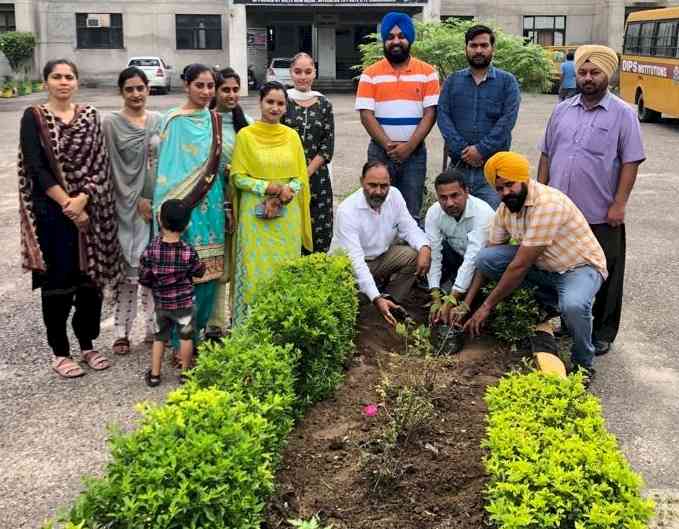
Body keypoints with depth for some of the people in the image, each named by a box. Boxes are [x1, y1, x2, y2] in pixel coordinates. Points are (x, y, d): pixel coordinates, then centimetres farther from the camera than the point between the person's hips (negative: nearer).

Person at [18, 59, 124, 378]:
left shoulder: (90, 116, 7)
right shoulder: (33, 117, -2)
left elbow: (100, 163, 0)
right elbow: (36, 168, -9)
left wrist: (81, 199, -14)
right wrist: (67, 204, -15)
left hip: (90, 209, 3)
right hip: (51, 212, -3)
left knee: (91, 277, 8)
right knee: (57, 281, 3)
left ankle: (88, 345, 24)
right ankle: (60, 352, 16)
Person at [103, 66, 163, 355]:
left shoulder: (158, 121, 8)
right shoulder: (111, 123, -2)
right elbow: (113, 168, -7)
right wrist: (137, 200, -12)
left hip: (159, 202, 3)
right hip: (128, 205, -3)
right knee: (128, 268, -3)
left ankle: (153, 326, 20)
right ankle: (121, 331, 7)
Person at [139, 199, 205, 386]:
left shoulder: (150, 250, -15)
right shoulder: (188, 252, -19)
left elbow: (143, 278, -6)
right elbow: (199, 272, -2)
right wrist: (201, 264, 18)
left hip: (161, 303, 2)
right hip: (184, 303, -2)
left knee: (159, 337, 17)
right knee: (186, 337, 14)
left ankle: (154, 375, 22)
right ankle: (185, 373, 24)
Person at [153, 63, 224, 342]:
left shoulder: (214, 120, 11)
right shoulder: (175, 121, -5)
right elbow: (168, 168, -8)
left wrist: (224, 203, 14)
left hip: (211, 204, 6)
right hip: (184, 205, -6)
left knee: (209, 269, 9)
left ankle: (199, 331, 24)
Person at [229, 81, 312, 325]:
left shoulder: (292, 136, 8)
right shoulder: (246, 135, -1)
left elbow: (301, 176, 10)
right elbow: (238, 177, -3)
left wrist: (290, 188, -11)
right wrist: (266, 187, -16)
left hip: (287, 214, 3)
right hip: (256, 213, -3)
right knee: (255, 269, -3)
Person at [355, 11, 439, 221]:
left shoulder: (427, 72, 4)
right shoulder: (370, 74, 3)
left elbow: (430, 113, -2)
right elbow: (366, 115, -3)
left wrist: (409, 146, -13)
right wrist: (389, 146, -13)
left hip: (415, 152, 0)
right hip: (380, 151, 0)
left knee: (412, 213, 2)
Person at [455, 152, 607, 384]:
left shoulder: (548, 204, -29)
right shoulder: (504, 209, -5)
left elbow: (519, 266, -28)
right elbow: (487, 262, 3)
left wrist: (487, 306, -21)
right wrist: (466, 304, -5)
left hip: (580, 266, -7)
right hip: (543, 266, 7)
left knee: (573, 305, -40)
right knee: (484, 257, -13)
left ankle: (583, 363, -7)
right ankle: (548, 302, 5)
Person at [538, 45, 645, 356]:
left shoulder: (622, 114, -5)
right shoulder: (562, 110, 9)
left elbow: (630, 162, -8)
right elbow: (547, 155, 13)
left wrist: (619, 204, -14)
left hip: (601, 214, -4)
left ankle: (602, 333, 20)